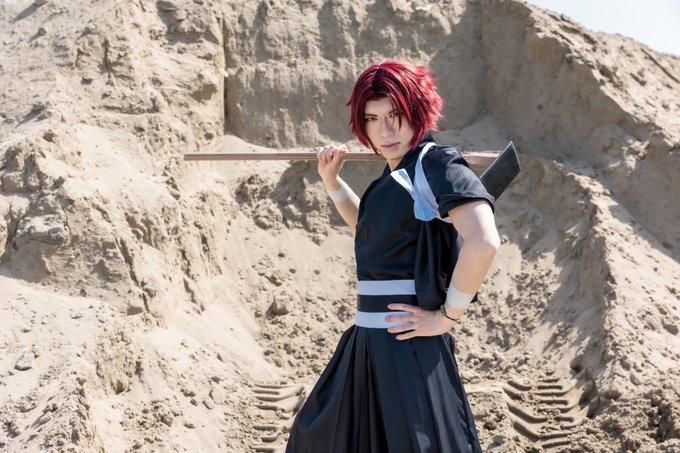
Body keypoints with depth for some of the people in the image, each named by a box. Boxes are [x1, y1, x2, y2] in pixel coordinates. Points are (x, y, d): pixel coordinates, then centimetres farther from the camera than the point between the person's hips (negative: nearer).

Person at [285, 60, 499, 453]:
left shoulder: (437, 164, -13)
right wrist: (332, 181, 23)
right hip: (368, 345, 10)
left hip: (408, 345, -10)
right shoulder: (398, 173, 13)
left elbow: (483, 242, -28)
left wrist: (447, 317, -20)